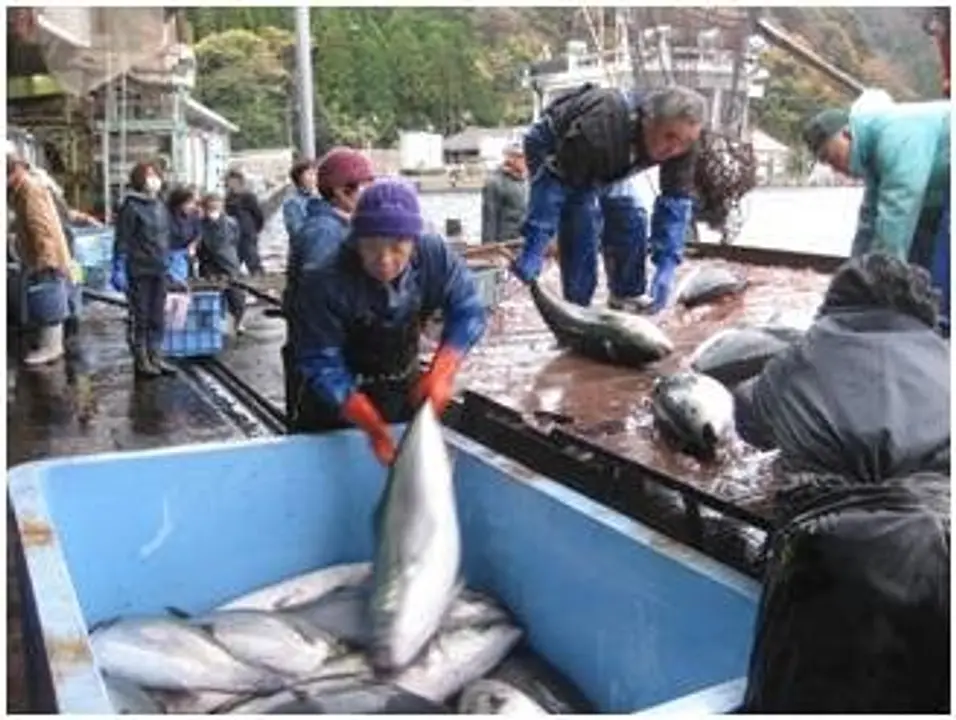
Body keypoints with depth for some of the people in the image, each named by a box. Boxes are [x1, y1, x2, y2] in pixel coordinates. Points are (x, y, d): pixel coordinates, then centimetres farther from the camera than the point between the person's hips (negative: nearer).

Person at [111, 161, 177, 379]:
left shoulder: (161, 206, 12)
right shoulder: (130, 207, -10)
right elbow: (122, 241, -13)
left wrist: (169, 264, 18)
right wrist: (119, 269, -16)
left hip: (158, 271, 7)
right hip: (139, 271, -7)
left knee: (157, 318, 12)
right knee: (140, 318, 2)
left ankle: (155, 357, 21)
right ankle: (141, 361, 11)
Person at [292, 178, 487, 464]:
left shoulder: (435, 256, -23)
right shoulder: (325, 284, -31)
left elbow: (468, 312, -15)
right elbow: (322, 365, -28)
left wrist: (441, 371, -32)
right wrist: (372, 426, -37)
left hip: (406, 390, 3)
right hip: (340, 398, -3)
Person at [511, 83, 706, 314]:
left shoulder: (681, 141, -28)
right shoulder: (599, 128, -45)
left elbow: (676, 200, -23)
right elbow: (551, 188, -39)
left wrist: (666, 267, -33)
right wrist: (533, 250, -42)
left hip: (606, 161, 6)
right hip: (553, 149, -5)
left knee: (631, 220, -2)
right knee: (579, 229, -18)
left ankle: (627, 295, 17)